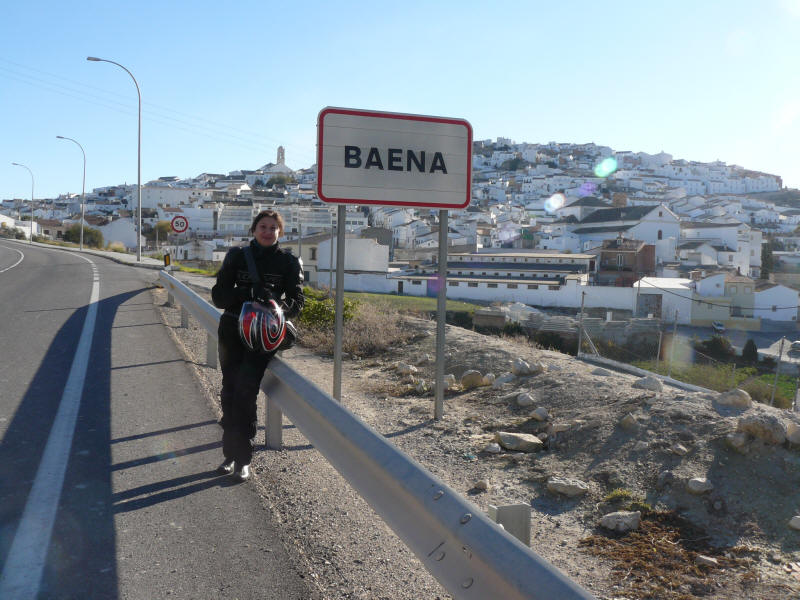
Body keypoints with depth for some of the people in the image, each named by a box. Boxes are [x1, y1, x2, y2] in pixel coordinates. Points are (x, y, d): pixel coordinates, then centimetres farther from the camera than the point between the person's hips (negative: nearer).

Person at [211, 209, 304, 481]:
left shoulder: (289, 262, 3)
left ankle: (243, 458, -7)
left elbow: (296, 304, 1)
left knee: (245, 389, -15)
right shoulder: (237, 256, 6)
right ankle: (231, 454, 12)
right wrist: (250, 293, -18)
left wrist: (276, 301, -21)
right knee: (229, 391, 0)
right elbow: (218, 295, -1)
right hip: (232, 331, 2)